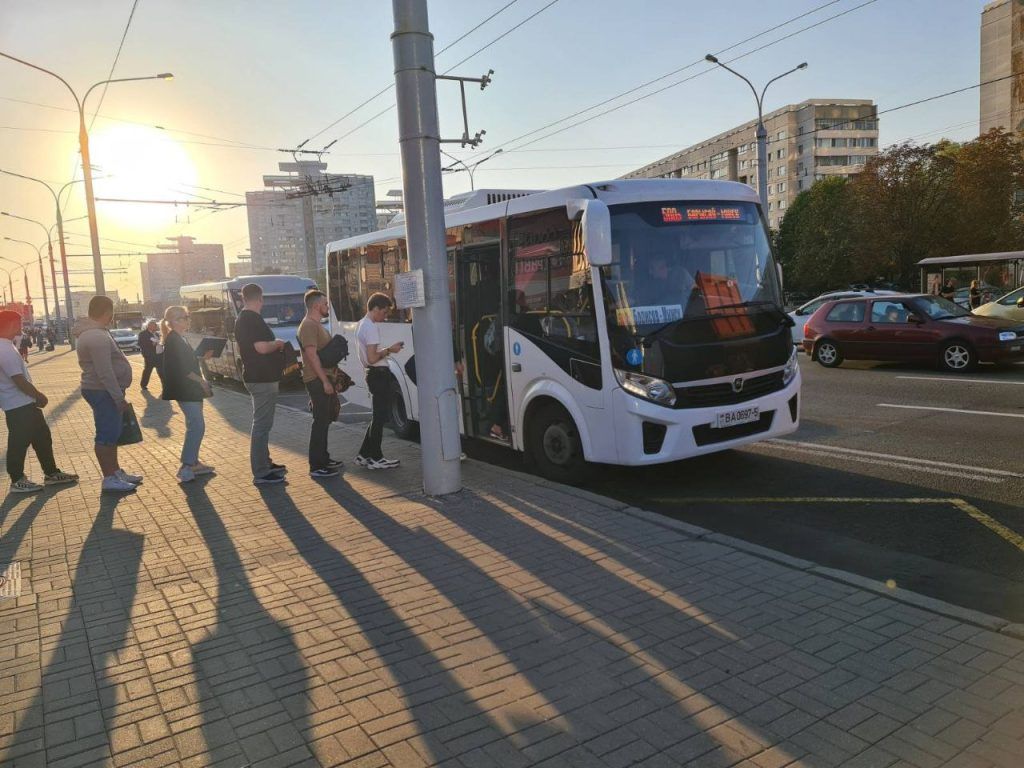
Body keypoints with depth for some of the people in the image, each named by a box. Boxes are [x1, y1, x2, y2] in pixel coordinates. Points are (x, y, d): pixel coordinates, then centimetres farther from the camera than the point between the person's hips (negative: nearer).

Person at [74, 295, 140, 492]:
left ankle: (116, 471, 27)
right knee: (106, 436, -3)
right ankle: (109, 479, 4)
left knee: (112, 434, 17)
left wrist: (118, 395, 20)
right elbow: (105, 373, -26)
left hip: (105, 391, 11)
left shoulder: (92, 332, 12)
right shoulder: (97, 337, -22)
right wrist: (119, 398, -23)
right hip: (103, 392, -11)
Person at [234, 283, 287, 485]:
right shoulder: (254, 319, -18)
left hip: (253, 376, 11)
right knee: (262, 424, -6)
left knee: (262, 423, 19)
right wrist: (278, 343, -8)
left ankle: (264, 464, 29)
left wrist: (273, 344, 21)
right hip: (263, 378, -11)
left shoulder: (240, 319, 13)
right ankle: (261, 473, -1)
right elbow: (262, 347, -27)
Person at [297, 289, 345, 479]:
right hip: (318, 381, -10)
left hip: (325, 379, 10)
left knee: (326, 420, 15)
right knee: (321, 422, -8)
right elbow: (312, 355, -21)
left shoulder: (318, 324, 19)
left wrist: (333, 379, 21)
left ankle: (323, 458, 26)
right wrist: (325, 381, -22)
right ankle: (316, 467, -5)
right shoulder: (308, 325, -14)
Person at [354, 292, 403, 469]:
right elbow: (372, 358, -22)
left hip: (372, 373, 10)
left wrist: (387, 349, 14)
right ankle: (375, 458, 4)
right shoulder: (371, 328, -17)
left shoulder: (361, 325, 14)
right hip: (379, 374, -10)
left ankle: (364, 455, 19)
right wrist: (389, 350, -10)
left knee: (378, 416, 16)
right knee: (380, 417, -2)